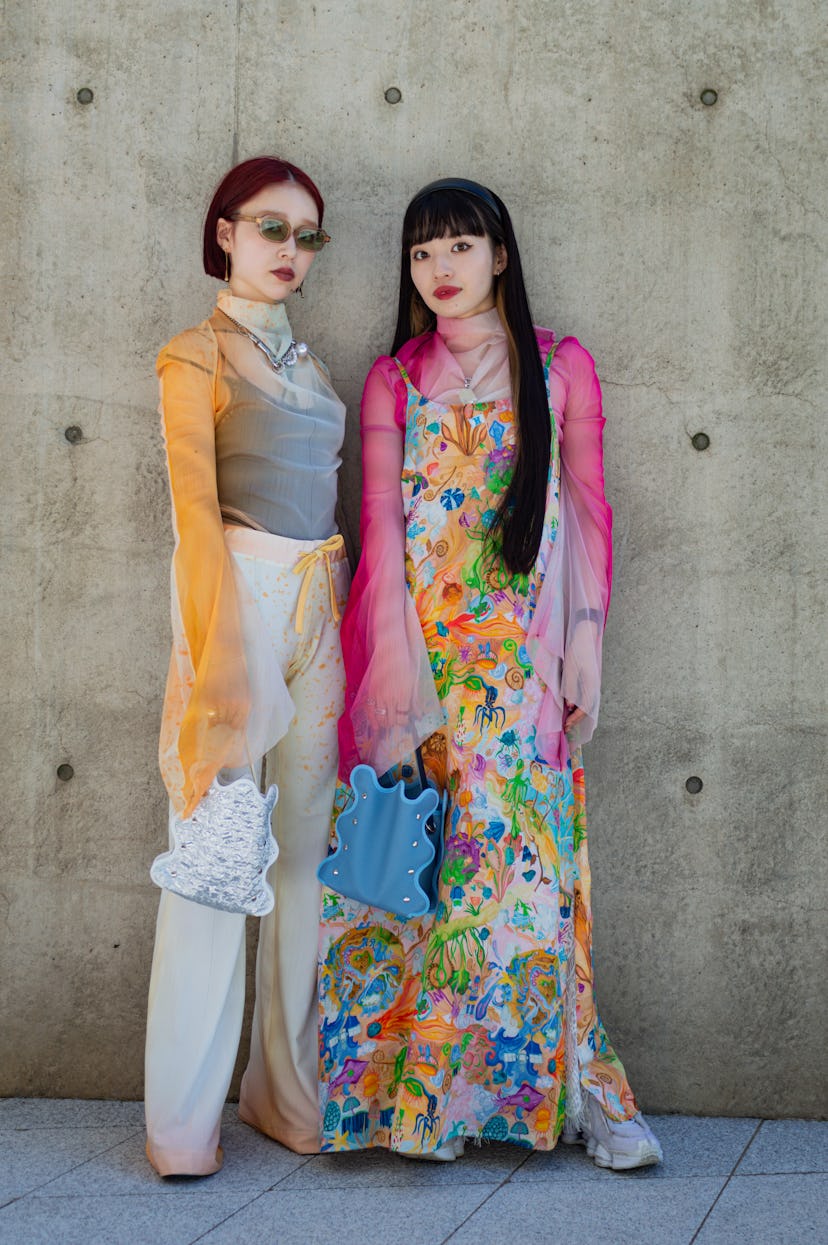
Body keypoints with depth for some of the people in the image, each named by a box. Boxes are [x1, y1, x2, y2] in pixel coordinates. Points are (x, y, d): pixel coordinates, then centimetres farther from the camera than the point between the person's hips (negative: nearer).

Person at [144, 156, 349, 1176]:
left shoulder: (305, 361, 19)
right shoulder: (195, 355, 2)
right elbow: (194, 500, -7)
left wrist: (343, 598, 6)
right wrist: (223, 649, -16)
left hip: (322, 599, 6)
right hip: (241, 590, -6)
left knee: (307, 837, 4)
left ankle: (288, 1089, 14)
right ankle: (184, 1119, 3)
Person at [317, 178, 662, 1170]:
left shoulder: (562, 368, 10)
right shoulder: (394, 380, 11)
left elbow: (586, 511, 8)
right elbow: (380, 521, 3)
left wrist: (585, 644, -2)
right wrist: (399, 664, -8)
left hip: (521, 653, -1)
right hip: (414, 644, 1)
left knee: (520, 856, -5)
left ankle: (568, 1087, 4)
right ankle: (395, 1084, 8)